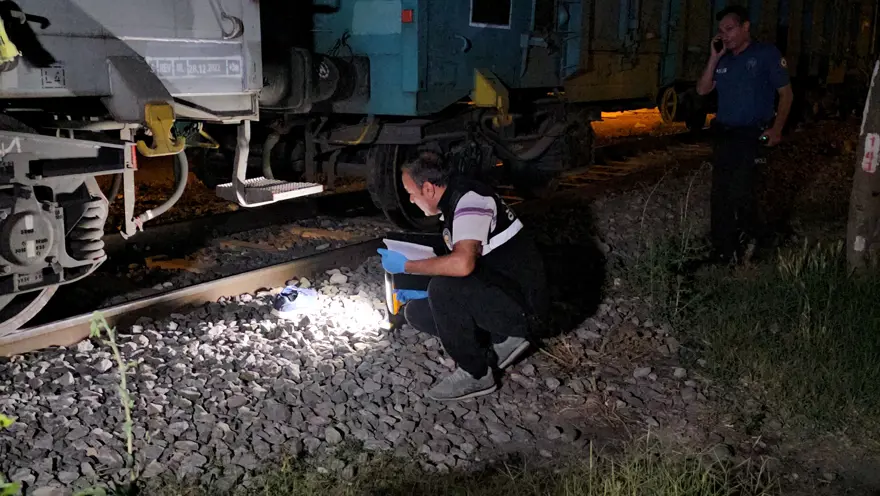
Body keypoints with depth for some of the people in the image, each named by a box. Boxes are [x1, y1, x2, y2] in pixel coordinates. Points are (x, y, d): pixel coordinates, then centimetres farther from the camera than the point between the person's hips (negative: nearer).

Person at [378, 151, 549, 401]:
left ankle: (475, 374, -10)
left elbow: (463, 263, -37)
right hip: (497, 295, 10)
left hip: (521, 305, -10)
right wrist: (425, 290, 8)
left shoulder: (469, 199, -21)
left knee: (444, 288, -29)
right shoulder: (454, 203, 9)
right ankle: (503, 340, 8)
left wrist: (406, 266, -24)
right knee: (417, 311, 6)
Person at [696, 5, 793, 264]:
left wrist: (777, 128, -14)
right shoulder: (724, 60, 12)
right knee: (720, 194, 6)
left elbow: (786, 93, -4)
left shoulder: (766, 54, -4)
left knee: (740, 193, -13)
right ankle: (722, 251, 15)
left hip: (753, 135, -6)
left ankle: (748, 238, 13)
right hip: (724, 135, 6)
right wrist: (714, 58, -3)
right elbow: (702, 90, 7)